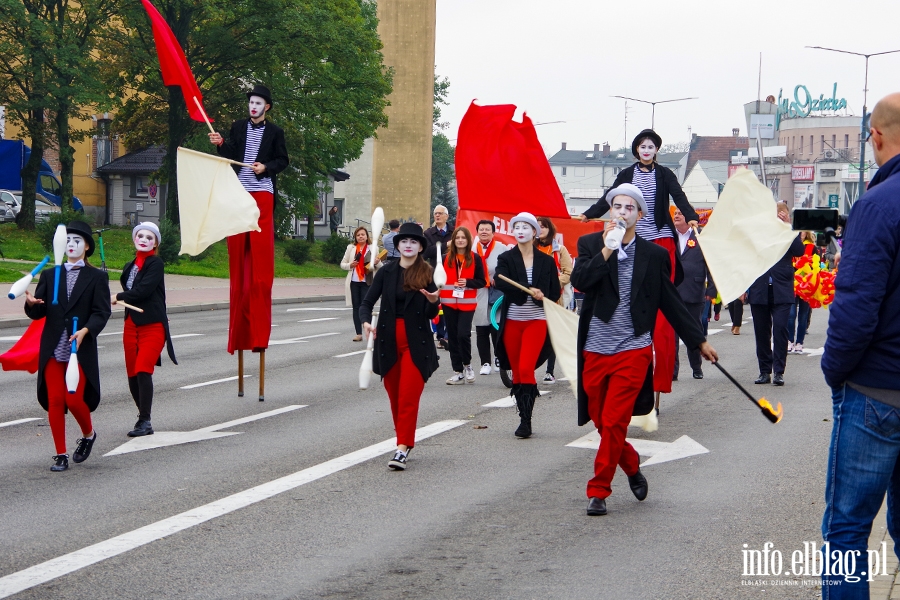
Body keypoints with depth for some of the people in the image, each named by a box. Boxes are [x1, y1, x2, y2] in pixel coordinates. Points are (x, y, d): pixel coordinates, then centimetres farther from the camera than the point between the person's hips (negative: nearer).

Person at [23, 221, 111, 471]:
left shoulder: (97, 277, 4)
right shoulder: (49, 275, 12)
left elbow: (101, 312, -5)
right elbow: (38, 313, 6)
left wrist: (85, 331, -22)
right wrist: (31, 303, -17)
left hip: (81, 349, -3)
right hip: (52, 349, 3)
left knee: (74, 399, -8)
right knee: (54, 401, 0)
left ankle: (88, 434, 23)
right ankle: (60, 454, 9)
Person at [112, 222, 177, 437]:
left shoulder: (155, 263, -6)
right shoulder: (129, 266, 17)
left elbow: (143, 290, -16)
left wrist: (118, 297, -8)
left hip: (153, 325, -7)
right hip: (131, 324, 7)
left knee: (143, 370, -16)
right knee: (132, 374, 5)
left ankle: (145, 422, -13)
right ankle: (143, 417, 21)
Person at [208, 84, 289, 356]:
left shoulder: (275, 132, 7)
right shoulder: (238, 127, 13)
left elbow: (283, 161, 8)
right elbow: (230, 156, 10)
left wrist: (266, 167, -10)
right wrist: (221, 144, -9)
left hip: (262, 194, -3)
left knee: (261, 253, -7)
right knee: (238, 252, 0)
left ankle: (258, 330, -6)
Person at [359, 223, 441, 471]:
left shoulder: (427, 274, -2)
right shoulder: (387, 272, 4)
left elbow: (431, 315, -2)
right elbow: (367, 302, 3)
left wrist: (433, 301, -25)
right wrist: (366, 321, -17)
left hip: (416, 342, -3)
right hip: (389, 341, 3)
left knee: (408, 397, -10)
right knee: (395, 396, 11)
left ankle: (402, 449, -12)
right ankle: (404, 443, 23)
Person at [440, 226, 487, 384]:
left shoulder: (475, 259, 2)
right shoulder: (446, 258, 8)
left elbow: (482, 282, 2)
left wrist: (468, 282, -15)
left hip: (467, 303, -3)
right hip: (449, 303, 3)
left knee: (463, 334, -16)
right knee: (452, 337, 4)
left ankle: (467, 365, 7)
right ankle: (458, 372, 11)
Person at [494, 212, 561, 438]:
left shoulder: (546, 261, 5)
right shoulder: (506, 258, 3)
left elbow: (555, 293, 8)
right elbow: (500, 282, -15)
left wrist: (540, 297, -8)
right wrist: (530, 290, -22)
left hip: (536, 320, -2)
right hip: (512, 321, 2)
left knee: (526, 368, -15)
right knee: (517, 372, 5)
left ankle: (526, 420, -12)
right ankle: (523, 416, 15)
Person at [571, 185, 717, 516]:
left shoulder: (654, 255, 3)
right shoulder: (590, 244, 2)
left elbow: (671, 302, 10)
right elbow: (580, 282, -14)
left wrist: (699, 341, 11)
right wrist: (607, 249, -19)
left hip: (632, 351, -2)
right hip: (595, 351, 2)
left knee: (613, 423, -7)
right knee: (601, 421, 11)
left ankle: (598, 490, 2)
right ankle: (632, 467, 35)